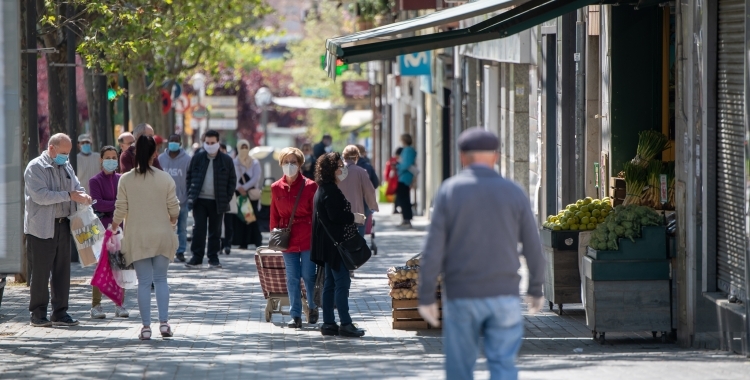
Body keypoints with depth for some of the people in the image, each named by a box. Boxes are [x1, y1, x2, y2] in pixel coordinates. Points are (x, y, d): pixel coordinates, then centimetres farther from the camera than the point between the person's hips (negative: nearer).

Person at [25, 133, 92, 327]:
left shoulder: (66, 167, 15)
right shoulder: (35, 167, -9)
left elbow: (76, 186, 19)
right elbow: (40, 196, -20)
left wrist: (83, 196, -6)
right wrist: (69, 195, -22)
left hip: (63, 224, 7)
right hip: (41, 227, -7)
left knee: (62, 270, 7)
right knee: (41, 271, -1)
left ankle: (60, 312, 14)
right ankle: (38, 314, 6)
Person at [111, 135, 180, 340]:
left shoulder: (125, 179, -6)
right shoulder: (165, 179, -6)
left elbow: (121, 209, -4)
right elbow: (174, 208, -1)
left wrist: (114, 227, 14)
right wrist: (172, 221, 22)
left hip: (138, 237, 0)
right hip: (162, 236, 0)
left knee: (144, 281, 4)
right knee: (161, 279, 10)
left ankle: (146, 326, 2)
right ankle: (164, 322, 1)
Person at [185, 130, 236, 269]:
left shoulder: (226, 160, 2)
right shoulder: (197, 158, 4)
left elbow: (232, 180, 5)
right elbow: (189, 177, 8)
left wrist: (227, 198, -3)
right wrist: (191, 195, -1)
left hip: (218, 202, 0)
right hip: (200, 200, 0)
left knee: (215, 231, 6)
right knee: (199, 229, -4)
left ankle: (213, 258, 12)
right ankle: (197, 258, -3)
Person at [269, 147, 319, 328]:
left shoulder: (309, 186, -3)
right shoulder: (276, 188, 6)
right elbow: (274, 215, 12)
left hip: (307, 238, -3)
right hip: (287, 239, 3)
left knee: (308, 275, -1)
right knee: (292, 278, 3)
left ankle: (313, 308, 23)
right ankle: (295, 315, 8)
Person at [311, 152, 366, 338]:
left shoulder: (323, 189, 16)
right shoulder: (330, 191, -16)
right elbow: (335, 216, -23)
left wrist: (351, 217, 16)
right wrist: (354, 218, -10)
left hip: (328, 244, 11)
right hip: (335, 244, -11)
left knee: (330, 283, 11)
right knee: (342, 282, -8)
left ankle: (328, 323, 13)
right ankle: (345, 324, -8)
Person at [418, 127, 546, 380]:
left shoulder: (449, 191, -4)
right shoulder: (514, 193, 1)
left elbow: (433, 249, -8)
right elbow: (533, 247, 4)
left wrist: (426, 297, -3)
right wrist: (535, 290, 18)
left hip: (461, 295, -1)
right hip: (504, 294, 1)